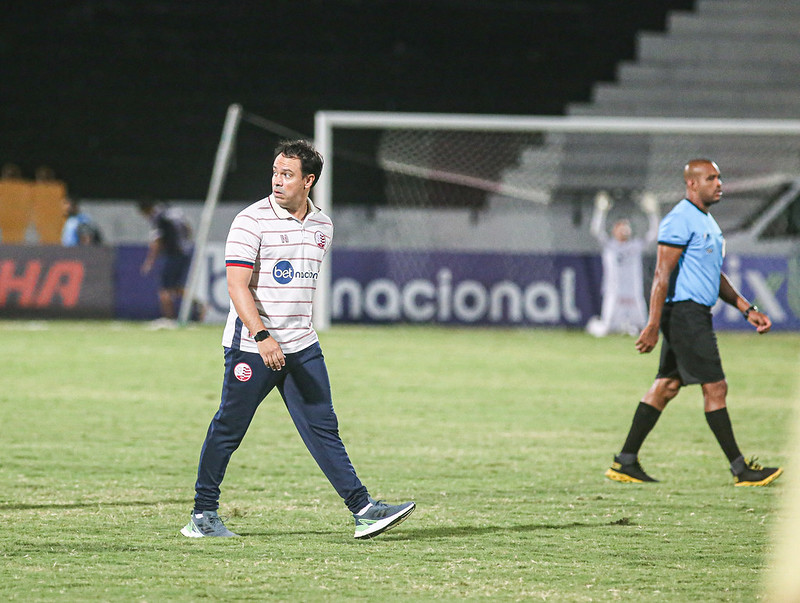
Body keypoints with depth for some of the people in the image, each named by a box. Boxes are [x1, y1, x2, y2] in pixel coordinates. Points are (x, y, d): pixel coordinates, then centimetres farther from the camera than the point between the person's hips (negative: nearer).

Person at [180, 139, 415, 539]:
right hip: (252, 345, -5)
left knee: (323, 428, 1)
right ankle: (203, 514, 13)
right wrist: (262, 336, -27)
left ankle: (362, 510, -4)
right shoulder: (252, 221, -10)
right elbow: (237, 285, -16)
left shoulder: (322, 226, 10)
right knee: (228, 428, 2)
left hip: (302, 347, 5)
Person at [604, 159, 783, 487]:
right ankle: (741, 469, -4)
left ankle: (625, 462, 11)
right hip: (685, 311, -10)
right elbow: (662, 274, -18)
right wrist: (653, 325, -23)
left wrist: (748, 309, 20)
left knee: (667, 386, 9)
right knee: (715, 388, -7)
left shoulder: (706, 222, 19)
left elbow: (716, 276, 27)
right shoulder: (680, 220, -13)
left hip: (696, 314, 10)